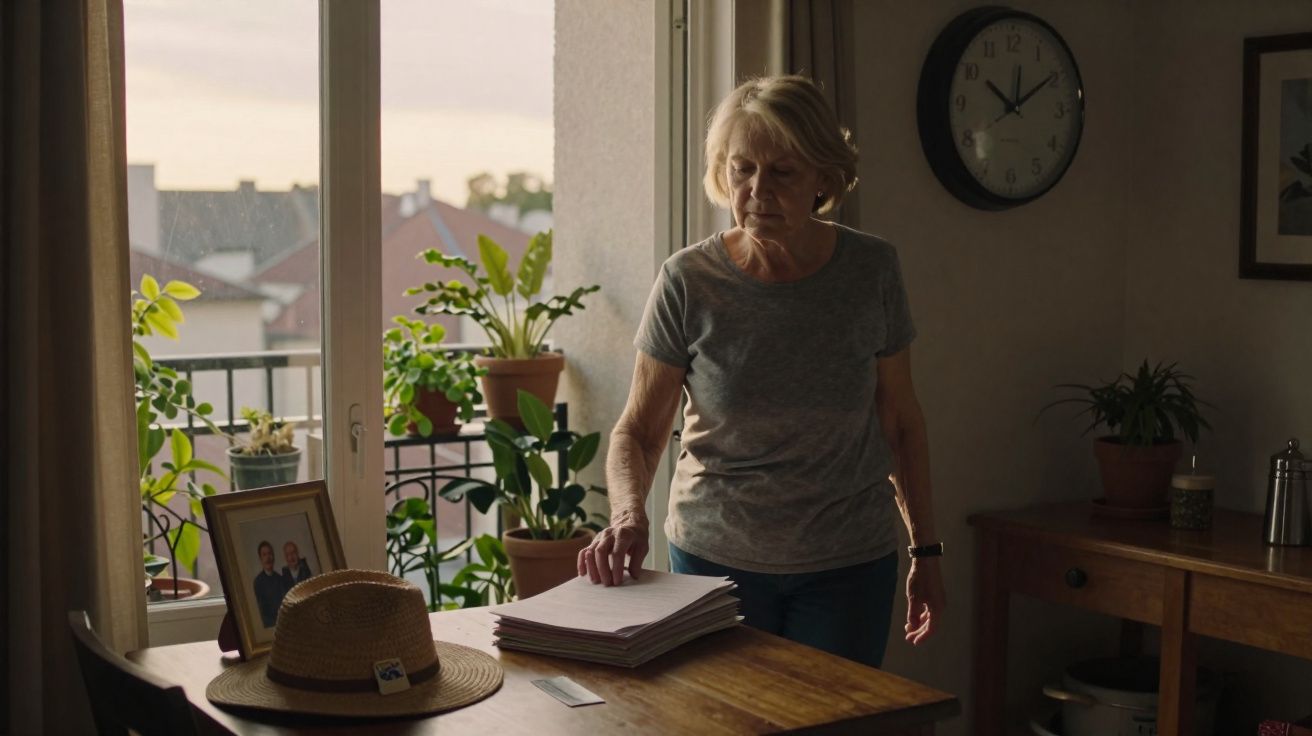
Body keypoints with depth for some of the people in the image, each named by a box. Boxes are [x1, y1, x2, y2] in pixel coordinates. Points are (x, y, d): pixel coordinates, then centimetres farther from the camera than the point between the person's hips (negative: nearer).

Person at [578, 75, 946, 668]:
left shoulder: (870, 271, -7)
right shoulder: (688, 281, -11)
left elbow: (899, 421, 3)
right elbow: (637, 430, -5)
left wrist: (926, 552, 5)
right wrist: (628, 514, -25)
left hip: (848, 568, 1)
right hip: (715, 559, 0)